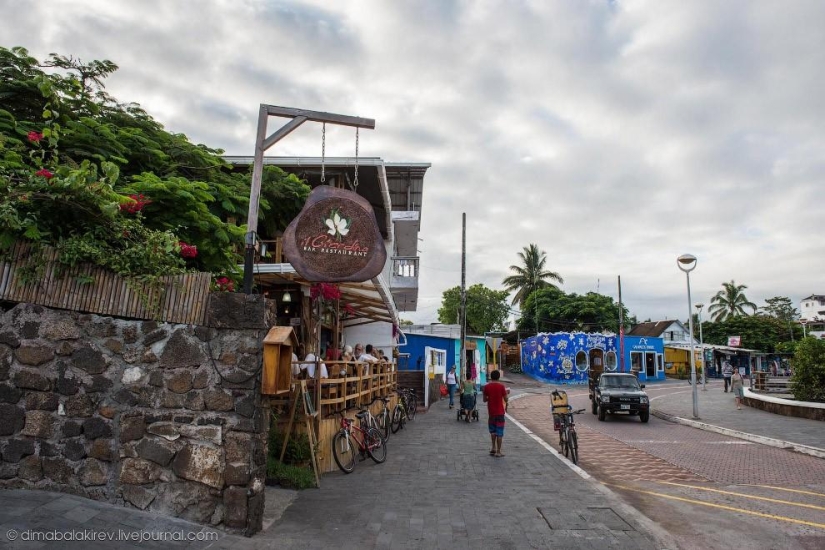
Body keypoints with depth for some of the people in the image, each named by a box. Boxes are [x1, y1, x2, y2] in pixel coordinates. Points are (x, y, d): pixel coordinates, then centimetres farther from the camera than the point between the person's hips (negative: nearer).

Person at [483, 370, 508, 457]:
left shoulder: (486, 386, -3)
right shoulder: (501, 386, -11)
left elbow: (485, 400, 1)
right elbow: (506, 399, -7)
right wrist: (507, 393, 11)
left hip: (491, 412, 3)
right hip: (500, 412, -3)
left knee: (492, 430, 20)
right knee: (499, 432, 3)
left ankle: (493, 448, 16)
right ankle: (498, 451, 5)